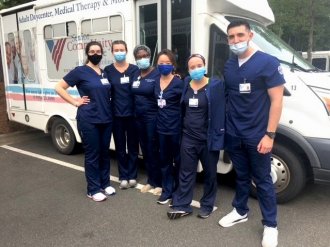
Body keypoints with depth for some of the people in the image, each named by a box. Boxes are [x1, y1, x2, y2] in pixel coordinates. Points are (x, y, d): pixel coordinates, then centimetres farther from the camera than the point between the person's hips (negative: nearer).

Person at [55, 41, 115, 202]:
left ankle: (105, 184, 28)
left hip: (106, 119, 6)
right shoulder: (80, 71, -5)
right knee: (92, 154, 2)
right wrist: (75, 102, -9)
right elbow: (59, 87, -5)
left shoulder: (105, 73, 11)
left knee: (104, 152, 14)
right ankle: (93, 190, 14)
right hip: (88, 120, -5)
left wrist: (108, 108, 10)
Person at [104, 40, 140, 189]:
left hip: (132, 113, 0)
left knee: (133, 145, 8)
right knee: (120, 146, 8)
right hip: (116, 114, 0)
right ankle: (123, 177, 21)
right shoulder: (108, 70, 4)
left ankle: (132, 176, 22)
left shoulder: (134, 69, 4)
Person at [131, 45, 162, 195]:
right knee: (145, 149, 13)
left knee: (153, 150, 0)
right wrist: (134, 113, 2)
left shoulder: (157, 74, -11)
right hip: (139, 117, 6)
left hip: (152, 117, -6)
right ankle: (150, 181, 28)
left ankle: (158, 183, 16)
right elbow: (133, 94, 12)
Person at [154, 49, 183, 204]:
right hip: (161, 127, 5)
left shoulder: (178, 83, -11)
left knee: (178, 159, 8)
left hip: (175, 127, -5)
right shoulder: (156, 81, 5)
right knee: (164, 159, 13)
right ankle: (167, 190, 27)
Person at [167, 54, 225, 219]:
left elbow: (220, 112, -12)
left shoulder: (216, 85, -9)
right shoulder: (186, 84, 6)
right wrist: (182, 128, 9)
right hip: (188, 137, 4)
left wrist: (218, 136, -16)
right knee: (186, 172, 10)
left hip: (208, 138, -3)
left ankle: (207, 206, 28)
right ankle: (182, 205, 20)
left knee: (210, 173, 11)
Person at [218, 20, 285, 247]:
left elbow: (276, 101, -12)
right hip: (233, 135, 5)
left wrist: (269, 135, -16)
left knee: (262, 180, 7)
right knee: (241, 176, 19)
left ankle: (270, 226, 24)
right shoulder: (229, 66, 6)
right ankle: (240, 212, 37)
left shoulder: (268, 63, -10)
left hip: (257, 136, -4)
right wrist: (225, 127, 8)